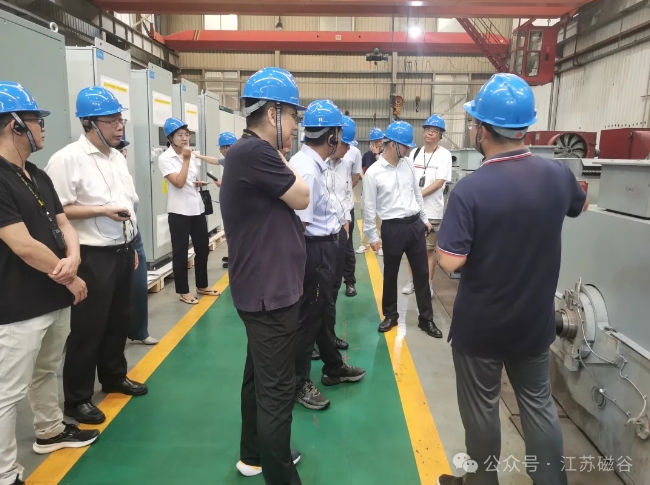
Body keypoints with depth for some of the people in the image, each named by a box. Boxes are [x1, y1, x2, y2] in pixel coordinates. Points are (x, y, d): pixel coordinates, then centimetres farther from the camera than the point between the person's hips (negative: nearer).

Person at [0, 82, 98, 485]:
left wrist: (73, 258, -10)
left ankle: (50, 431, 44)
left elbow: (63, 224, 12)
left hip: (56, 299, 9)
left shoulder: (39, 176, 10)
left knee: (47, 372, 25)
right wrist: (72, 279, -10)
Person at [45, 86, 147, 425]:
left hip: (121, 252, 8)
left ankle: (114, 377, 38)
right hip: (93, 257, -7)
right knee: (87, 330, 3)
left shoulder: (118, 157, 10)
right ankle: (77, 399, 20)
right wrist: (103, 210, -22)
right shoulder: (67, 159, -14)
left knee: (118, 321, 19)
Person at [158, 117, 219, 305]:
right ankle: (183, 291, 15)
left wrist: (199, 183, 3)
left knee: (203, 248, 13)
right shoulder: (165, 158, -10)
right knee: (180, 252, 3)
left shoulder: (192, 155, 10)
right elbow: (179, 182, -21)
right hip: (179, 212, -7)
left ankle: (202, 285, 28)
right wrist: (186, 159, -18)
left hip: (197, 208, 7)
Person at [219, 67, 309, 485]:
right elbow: (302, 197, -12)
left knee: (261, 378, 22)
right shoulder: (254, 152, -21)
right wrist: (281, 154, -5)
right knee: (277, 390, 1)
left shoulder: (252, 152, 12)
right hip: (271, 291, -11)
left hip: (264, 288, 11)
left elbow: (286, 204, 14)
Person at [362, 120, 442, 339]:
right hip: (393, 228, -4)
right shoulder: (373, 173, -10)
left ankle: (426, 319, 23)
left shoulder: (408, 164, 5)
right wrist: (372, 236, -5)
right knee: (390, 274, 11)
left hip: (415, 224, 5)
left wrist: (424, 219, 17)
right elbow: (369, 207, -7)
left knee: (421, 272, 10)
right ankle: (390, 315, 30)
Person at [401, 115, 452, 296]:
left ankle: (428, 284, 18)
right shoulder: (415, 152, 8)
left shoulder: (444, 155, -5)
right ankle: (413, 280, 25)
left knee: (429, 249, 5)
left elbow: (439, 183, -13)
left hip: (432, 210, -4)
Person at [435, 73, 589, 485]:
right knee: (539, 404, 21)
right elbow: (580, 206, 15)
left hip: (480, 324, -4)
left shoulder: (470, 190, -25)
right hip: (536, 320, 5)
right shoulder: (558, 174, -7)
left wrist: (448, 237, -4)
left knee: (481, 408, 15)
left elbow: (449, 263, -24)